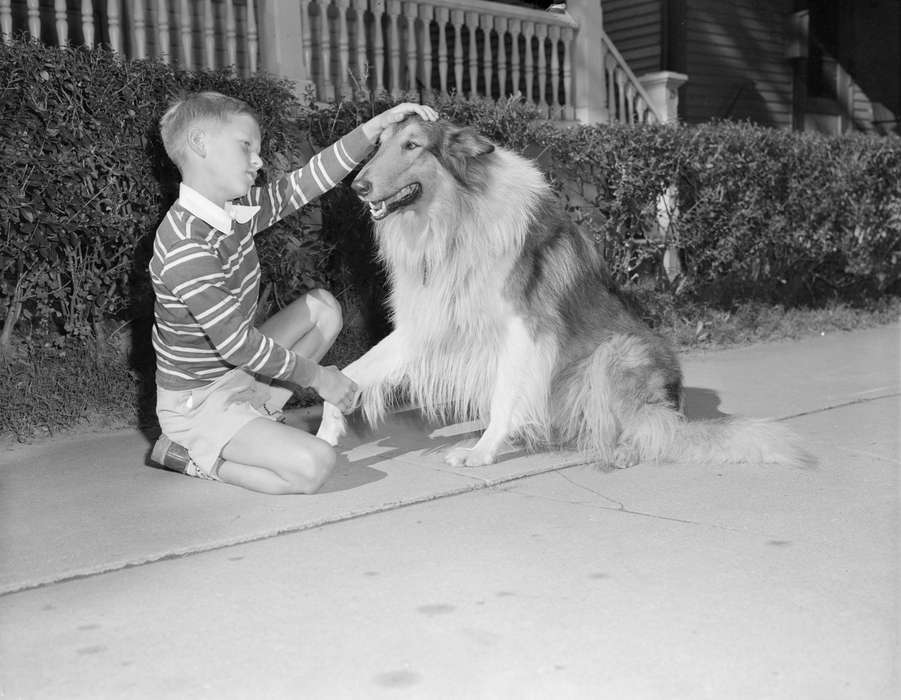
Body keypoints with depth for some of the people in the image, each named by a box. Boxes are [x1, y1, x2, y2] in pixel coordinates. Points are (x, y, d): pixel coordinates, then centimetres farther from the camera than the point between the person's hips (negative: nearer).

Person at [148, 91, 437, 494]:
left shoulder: (237, 210, -2)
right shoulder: (186, 248, -27)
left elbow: (304, 183, 1)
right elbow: (236, 343, -26)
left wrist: (377, 126, -5)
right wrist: (315, 376, -16)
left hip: (239, 371, 9)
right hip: (198, 400, -9)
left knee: (323, 308, 14)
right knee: (313, 466, -24)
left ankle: (262, 409, 8)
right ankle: (186, 455, -4)